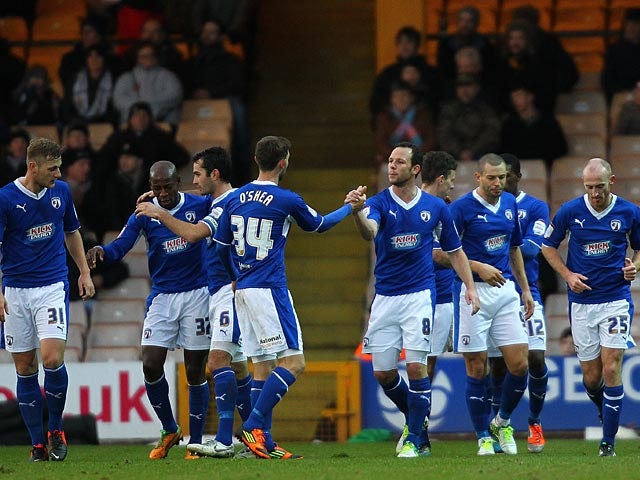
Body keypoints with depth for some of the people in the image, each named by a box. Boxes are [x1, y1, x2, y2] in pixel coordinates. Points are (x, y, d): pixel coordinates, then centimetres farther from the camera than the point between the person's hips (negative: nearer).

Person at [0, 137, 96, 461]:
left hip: (53, 287, 1)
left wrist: (84, 272, 17)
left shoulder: (61, 192, 4)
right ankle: (38, 443, 10)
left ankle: (56, 429, 4)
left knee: (52, 358, -16)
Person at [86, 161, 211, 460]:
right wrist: (101, 251, -30)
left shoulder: (200, 205, -2)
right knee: (151, 365, -9)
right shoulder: (144, 213, -1)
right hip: (161, 297, 1)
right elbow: (120, 246, -9)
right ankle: (169, 430, 12)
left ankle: (196, 442, 9)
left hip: (196, 295, -1)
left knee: (195, 371, 0)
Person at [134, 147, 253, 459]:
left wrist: (160, 213, -10)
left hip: (230, 292, -11)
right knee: (236, 366, 13)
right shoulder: (219, 204, 18)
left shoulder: (228, 204, -14)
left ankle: (224, 441, -22)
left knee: (218, 359, -17)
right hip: (219, 295, 11)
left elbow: (193, 234, -23)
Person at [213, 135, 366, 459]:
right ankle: (254, 425, -18)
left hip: (243, 291, 7)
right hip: (269, 289, -7)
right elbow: (318, 225, 11)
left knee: (263, 365, 9)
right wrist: (350, 207, 27)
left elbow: (221, 247, 15)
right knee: (293, 361, -6)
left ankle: (263, 442, 5)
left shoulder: (235, 198, 8)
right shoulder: (287, 200, -8)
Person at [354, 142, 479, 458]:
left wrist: (470, 286, 3)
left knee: (416, 366, -12)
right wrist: (357, 214, -48)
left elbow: (454, 251, 14)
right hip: (385, 298, 1)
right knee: (382, 372, 3)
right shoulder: (379, 203, -2)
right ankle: (414, 418, 29)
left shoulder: (435, 207, 3)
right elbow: (369, 232, -25)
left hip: (419, 295, -1)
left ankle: (415, 440, -2)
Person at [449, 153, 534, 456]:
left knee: (519, 365, -1)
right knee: (477, 369, -2)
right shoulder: (461, 208, -8)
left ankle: (502, 422, 21)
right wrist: (478, 267, -18)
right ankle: (484, 438, 8)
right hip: (473, 292, -5)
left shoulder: (510, 204, 11)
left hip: (506, 289, 5)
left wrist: (525, 289, 20)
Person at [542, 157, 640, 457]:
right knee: (591, 377, 4)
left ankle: (608, 441, -6)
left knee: (611, 369, -11)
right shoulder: (570, 211, -3)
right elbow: (548, 246, 9)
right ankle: (605, 410, 37)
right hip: (582, 301, 1)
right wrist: (568, 275, -4)